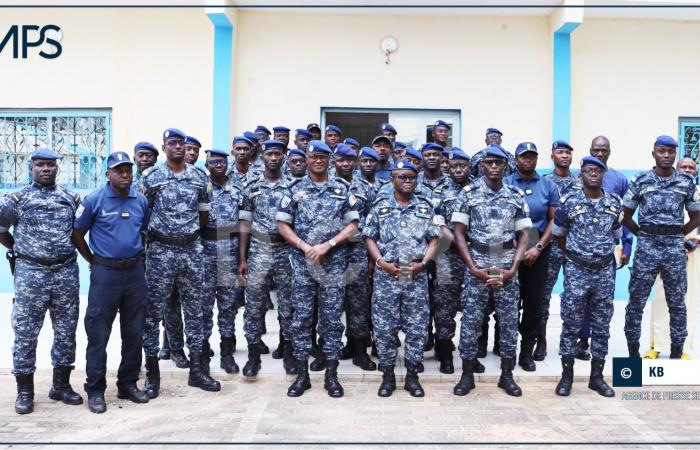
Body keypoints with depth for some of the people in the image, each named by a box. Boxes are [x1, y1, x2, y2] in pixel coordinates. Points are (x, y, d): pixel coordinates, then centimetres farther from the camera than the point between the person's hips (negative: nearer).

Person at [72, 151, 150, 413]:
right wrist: (93, 261, 2)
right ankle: (95, 390, 12)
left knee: (134, 332, 9)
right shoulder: (94, 200, -6)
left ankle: (128, 384, 22)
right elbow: (77, 234, 1)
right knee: (98, 333, 0)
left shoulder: (141, 200, 6)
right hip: (105, 273, -4)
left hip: (135, 272, 4)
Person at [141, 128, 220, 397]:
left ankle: (197, 369, 19)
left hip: (191, 249, 3)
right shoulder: (151, 177, -2)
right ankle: (152, 372, 12)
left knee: (194, 309, 8)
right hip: (161, 250, -3)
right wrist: (159, 230, 2)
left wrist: (188, 231, 12)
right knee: (154, 311, 2)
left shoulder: (199, 177, 7)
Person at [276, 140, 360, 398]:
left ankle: (331, 375, 13)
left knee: (332, 318, 4)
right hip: (302, 261, 0)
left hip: (334, 262, 0)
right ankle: (302, 374, 14)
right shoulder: (295, 189, 6)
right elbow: (282, 224, 3)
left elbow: (352, 225, 1)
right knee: (301, 317, 4)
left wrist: (327, 245, -11)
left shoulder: (342, 189, 5)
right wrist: (304, 247, -10)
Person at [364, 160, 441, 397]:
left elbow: (433, 240, 7)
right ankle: (388, 375, 16)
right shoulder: (380, 207, 5)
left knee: (417, 327, 4)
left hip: (417, 276, 1)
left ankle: (412, 375, 18)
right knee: (384, 326, 3)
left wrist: (423, 263, -8)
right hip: (386, 275, -1)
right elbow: (369, 238, 4)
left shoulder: (425, 207, 7)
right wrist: (381, 262, -9)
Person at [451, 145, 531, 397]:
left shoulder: (517, 196, 5)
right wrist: (473, 268, -10)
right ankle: (467, 375, 13)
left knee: (509, 320, 6)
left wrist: (513, 269, -6)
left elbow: (523, 235, 5)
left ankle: (507, 375, 19)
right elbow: (459, 232, -3)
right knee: (471, 319, 2)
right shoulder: (468, 193, 0)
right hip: (477, 264, -2)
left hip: (507, 266, 2)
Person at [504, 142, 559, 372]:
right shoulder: (505, 184, 2)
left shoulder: (548, 186, 7)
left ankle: (527, 351, 15)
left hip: (539, 251, 2)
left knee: (534, 301, 4)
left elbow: (554, 220, 4)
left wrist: (539, 247, -8)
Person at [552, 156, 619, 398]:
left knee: (601, 325, 9)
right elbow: (558, 233, 7)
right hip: (576, 270, -3)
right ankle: (567, 375, 12)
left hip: (605, 271, 3)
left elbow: (616, 234, 16)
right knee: (571, 324, 2)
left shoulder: (615, 203, 4)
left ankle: (597, 376, 20)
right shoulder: (569, 201, -5)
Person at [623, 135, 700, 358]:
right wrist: (643, 236, 4)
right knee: (636, 302, 2)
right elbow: (627, 215, 8)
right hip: (646, 246, -1)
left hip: (675, 248, 1)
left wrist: (676, 236, 6)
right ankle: (633, 352, 13)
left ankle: (676, 354, 19)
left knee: (677, 303, 8)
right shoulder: (640, 180, 2)